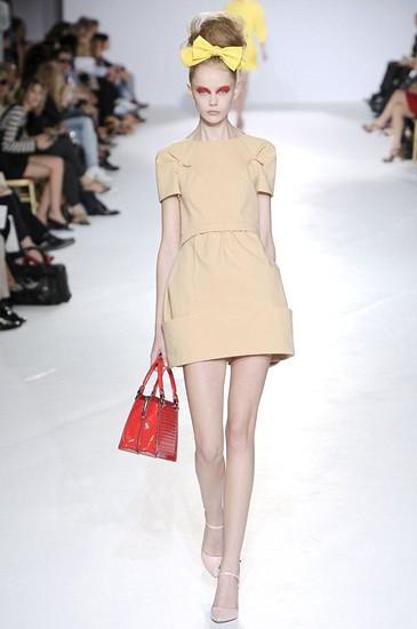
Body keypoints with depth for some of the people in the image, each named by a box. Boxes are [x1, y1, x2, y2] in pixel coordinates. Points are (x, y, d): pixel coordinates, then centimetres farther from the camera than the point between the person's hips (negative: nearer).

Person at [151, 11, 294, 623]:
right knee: (209, 441, -3)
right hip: (196, 291, 0)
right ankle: (214, 520, 30)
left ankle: (228, 569, 4)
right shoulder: (172, 157, 13)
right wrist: (160, 322, 8)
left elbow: (264, 233, 15)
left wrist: (277, 306, 12)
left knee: (241, 429, -2)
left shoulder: (260, 152, 14)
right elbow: (169, 241, 12)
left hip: (254, 287, 1)